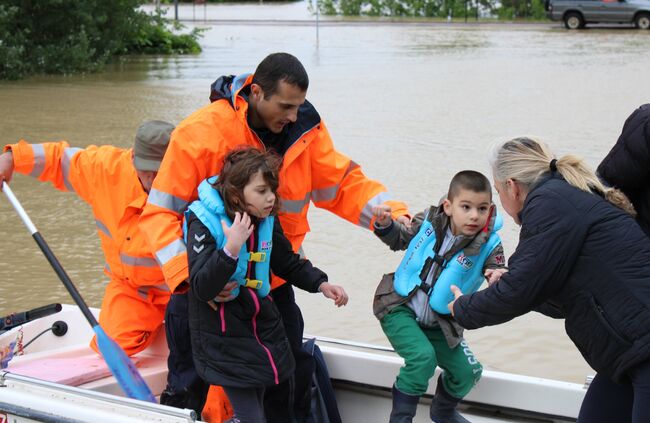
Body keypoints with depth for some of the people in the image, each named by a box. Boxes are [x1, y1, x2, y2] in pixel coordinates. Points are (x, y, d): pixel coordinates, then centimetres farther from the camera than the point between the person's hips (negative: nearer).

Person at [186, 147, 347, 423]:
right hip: (224, 336, -6)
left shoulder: (267, 220, 0)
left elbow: (288, 263, 15)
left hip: (262, 327, 6)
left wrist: (320, 284, 0)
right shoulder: (204, 222, -19)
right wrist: (231, 249, -38)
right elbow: (202, 288, -27)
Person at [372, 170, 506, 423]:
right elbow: (400, 240, 9)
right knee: (423, 357, -26)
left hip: (439, 324, 3)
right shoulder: (429, 222, -11)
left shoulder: (488, 246, -14)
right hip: (399, 309, -3)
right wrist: (385, 225, -12)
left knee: (467, 373, 8)